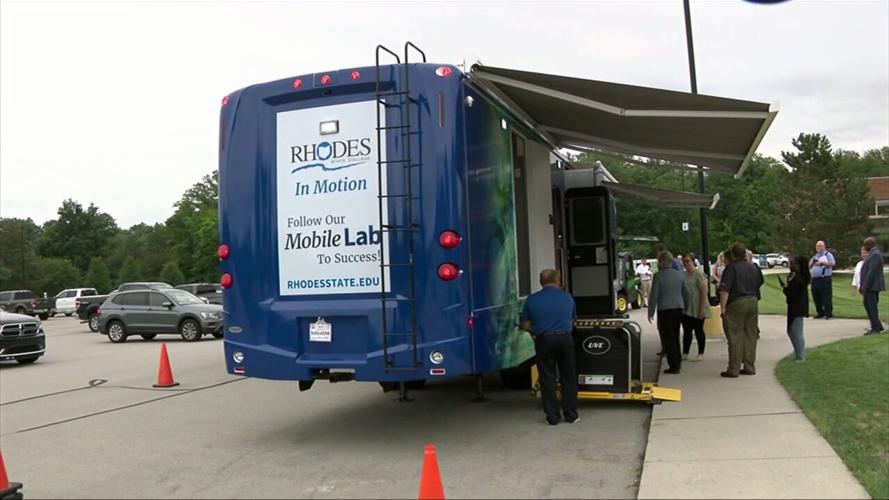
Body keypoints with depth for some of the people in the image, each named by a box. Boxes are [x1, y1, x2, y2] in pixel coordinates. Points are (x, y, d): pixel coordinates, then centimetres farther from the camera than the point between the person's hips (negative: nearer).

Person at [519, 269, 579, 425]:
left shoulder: (532, 299, -1)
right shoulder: (567, 297, 3)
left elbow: (525, 325, 1)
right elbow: (572, 320, 14)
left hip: (544, 341, -1)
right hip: (565, 338, 1)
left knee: (547, 379, 7)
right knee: (568, 378, 12)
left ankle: (552, 417, 10)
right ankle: (571, 415, 17)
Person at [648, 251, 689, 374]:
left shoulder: (658, 276, -12)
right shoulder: (679, 274, 6)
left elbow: (654, 295, -12)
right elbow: (685, 293, 13)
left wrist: (650, 312, -5)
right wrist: (685, 307, 23)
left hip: (665, 310, -6)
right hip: (678, 308, 6)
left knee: (668, 338, -1)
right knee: (675, 336, 19)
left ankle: (674, 366, -2)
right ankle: (678, 362, 28)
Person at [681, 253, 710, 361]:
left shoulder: (699, 274, -11)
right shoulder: (683, 274, 7)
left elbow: (704, 292, -15)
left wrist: (702, 309, -18)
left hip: (697, 309, -6)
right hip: (686, 308, 6)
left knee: (698, 330, 4)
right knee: (686, 331, 9)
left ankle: (701, 354, 14)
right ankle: (685, 354, 16)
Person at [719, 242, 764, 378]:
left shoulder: (731, 268, -11)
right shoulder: (753, 267, 10)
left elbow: (725, 290, -18)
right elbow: (759, 283, 19)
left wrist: (723, 307, -18)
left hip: (737, 303, -6)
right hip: (753, 302, 6)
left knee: (735, 337, -3)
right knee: (751, 336, 12)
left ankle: (733, 369, -1)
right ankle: (749, 367, 16)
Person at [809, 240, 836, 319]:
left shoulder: (828, 255, 5)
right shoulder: (814, 257, 23)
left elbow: (833, 263, -11)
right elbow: (808, 267, 21)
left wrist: (822, 262, -12)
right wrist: (811, 263, 1)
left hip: (825, 279, -6)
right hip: (814, 279, 6)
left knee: (826, 297, -8)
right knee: (816, 297, 6)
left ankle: (828, 313, -5)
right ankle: (820, 313, 15)